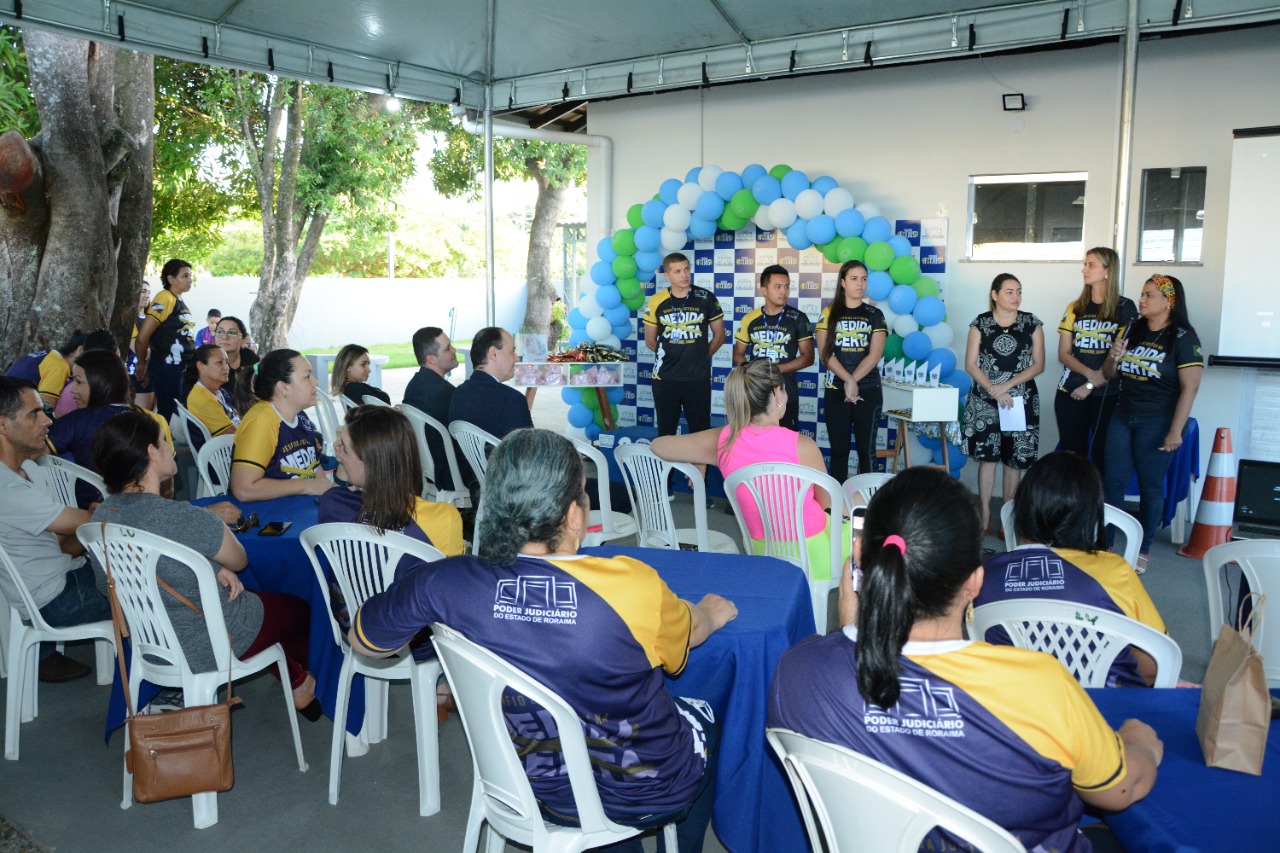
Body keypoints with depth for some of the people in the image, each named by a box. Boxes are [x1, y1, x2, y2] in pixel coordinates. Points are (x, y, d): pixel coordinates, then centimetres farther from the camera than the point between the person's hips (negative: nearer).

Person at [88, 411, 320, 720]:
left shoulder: (101, 517, -10)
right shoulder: (188, 519, -33)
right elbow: (239, 560, -13)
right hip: (206, 649, -7)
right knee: (299, 609, 18)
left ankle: (296, 683, 43)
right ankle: (302, 685, 47)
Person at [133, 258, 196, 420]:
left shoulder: (180, 303, 12)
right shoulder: (165, 299, -13)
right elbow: (142, 338, -15)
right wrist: (142, 364, -1)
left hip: (181, 368, 8)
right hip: (166, 369, -8)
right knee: (169, 413, -4)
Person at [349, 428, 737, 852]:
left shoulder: (444, 585, -25)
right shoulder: (633, 587, -31)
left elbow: (362, 640, -4)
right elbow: (688, 632, -7)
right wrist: (714, 612, 16)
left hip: (537, 792, 3)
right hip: (645, 797, -3)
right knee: (704, 716, 31)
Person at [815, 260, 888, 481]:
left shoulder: (875, 315, 5)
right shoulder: (829, 313, 4)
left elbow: (875, 355, -4)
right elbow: (825, 354, -5)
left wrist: (852, 382, -12)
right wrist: (848, 381, -15)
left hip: (868, 391, 0)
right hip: (835, 391, 0)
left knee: (866, 448, 2)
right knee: (839, 449, 5)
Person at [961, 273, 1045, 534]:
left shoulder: (1032, 323, 2)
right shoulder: (981, 323, 1)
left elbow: (1038, 364, 0)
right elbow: (970, 364, -2)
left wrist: (1007, 385, -11)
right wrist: (993, 389, -14)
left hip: (1021, 399, 1)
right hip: (986, 399, -1)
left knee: (1014, 458, 3)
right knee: (987, 456, -2)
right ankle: (985, 514, 6)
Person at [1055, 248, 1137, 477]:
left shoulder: (1125, 308, 0)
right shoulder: (1075, 308, 10)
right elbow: (1064, 353, 5)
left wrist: (1091, 385, -12)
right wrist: (1090, 373, -13)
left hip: (1108, 395, -3)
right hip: (1070, 393, 3)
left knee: (1102, 457, -2)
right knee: (1072, 456, 5)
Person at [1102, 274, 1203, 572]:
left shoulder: (1182, 338, -9)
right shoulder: (1132, 330, 7)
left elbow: (1190, 387, -14)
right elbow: (1110, 375, 15)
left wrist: (1175, 431, -19)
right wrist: (1114, 358, -8)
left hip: (1157, 422, -5)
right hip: (1123, 417, 5)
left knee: (1151, 487, 6)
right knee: (1113, 483, 7)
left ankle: (1143, 550, 18)